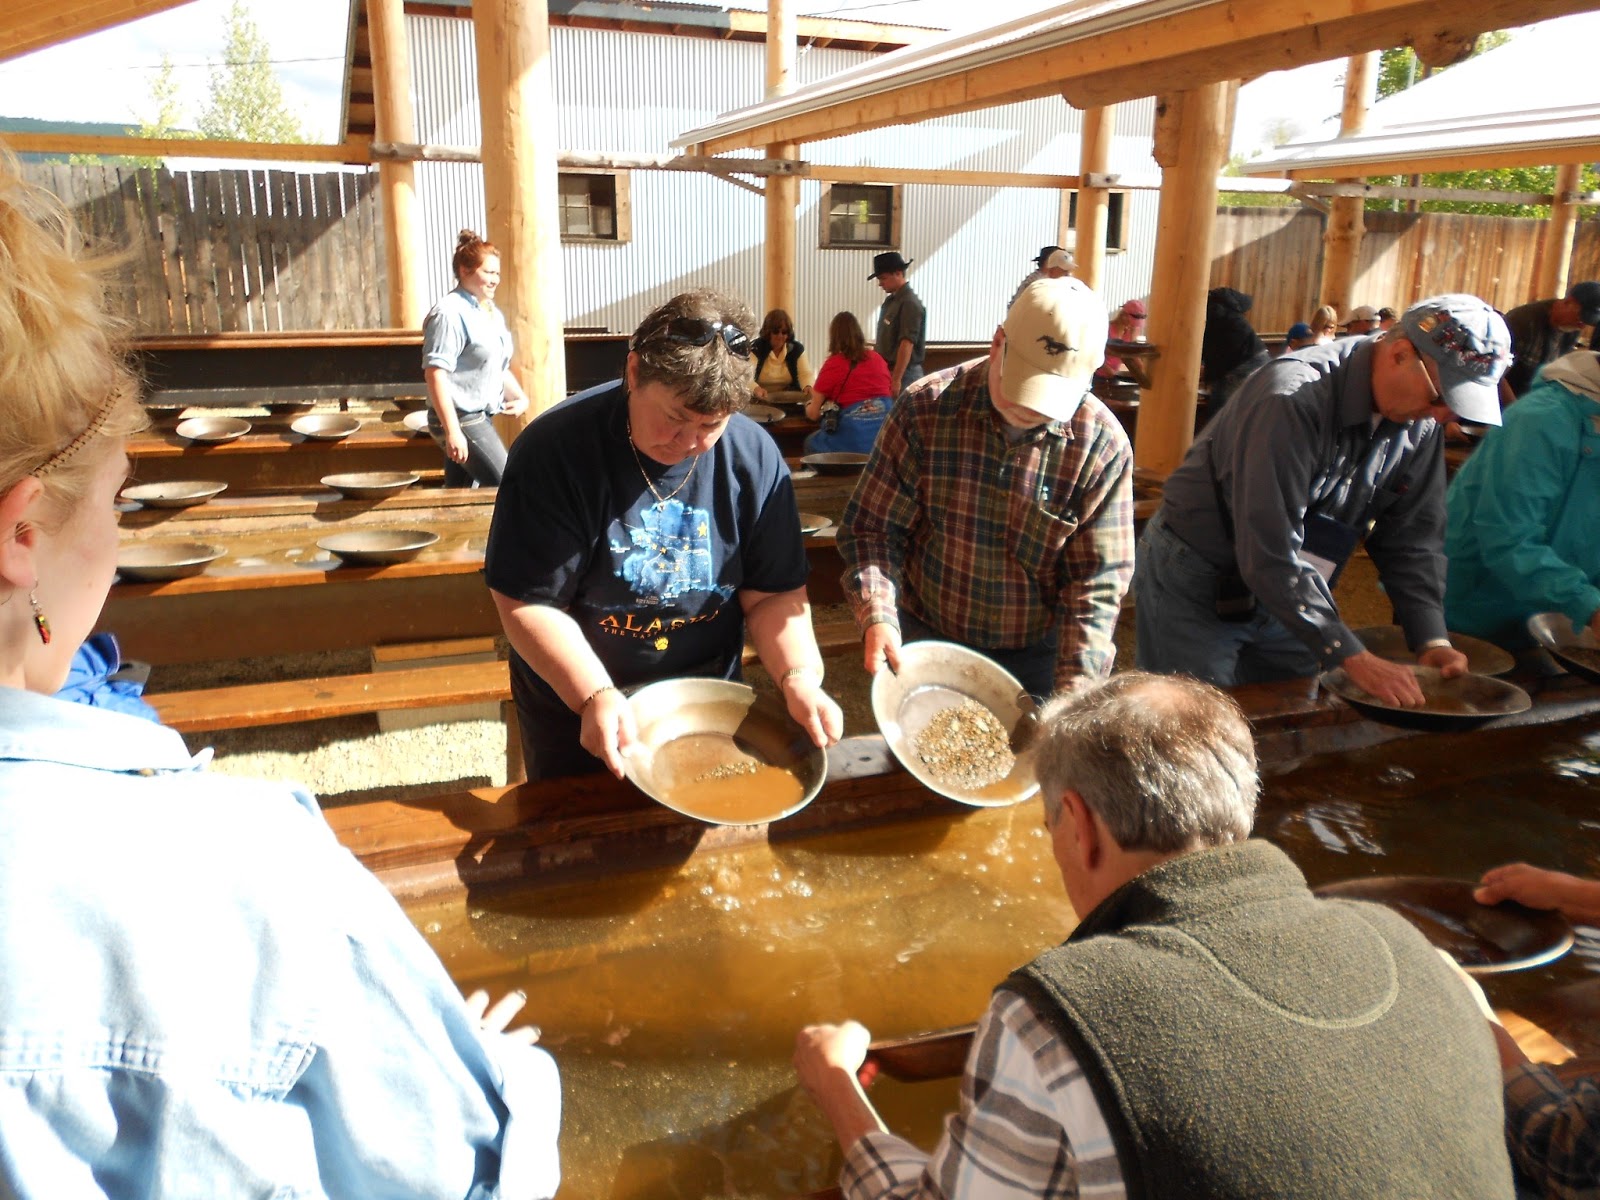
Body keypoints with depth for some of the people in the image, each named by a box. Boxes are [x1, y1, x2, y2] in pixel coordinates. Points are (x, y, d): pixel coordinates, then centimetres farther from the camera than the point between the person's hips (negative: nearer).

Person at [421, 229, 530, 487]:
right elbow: (435, 373, -20)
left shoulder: (493, 314, 16)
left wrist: (520, 397, 8)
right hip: (460, 419, -9)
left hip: (480, 418, 9)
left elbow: (499, 369, 27)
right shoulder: (450, 313, -13)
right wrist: (452, 431, -25)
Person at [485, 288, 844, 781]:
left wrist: (799, 677, -24)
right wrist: (595, 696, -34)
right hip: (574, 710, -2)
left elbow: (773, 594, -7)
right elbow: (528, 603, -22)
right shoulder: (555, 449, -21)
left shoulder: (755, 457, -11)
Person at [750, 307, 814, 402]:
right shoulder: (755, 349, -7)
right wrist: (756, 389, -44)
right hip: (759, 402, -1)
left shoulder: (797, 349, 5)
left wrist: (808, 387, -29)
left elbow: (805, 374, -4)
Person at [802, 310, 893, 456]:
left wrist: (808, 405, 28)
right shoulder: (877, 358, 13)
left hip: (854, 436, -5)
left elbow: (814, 414, 4)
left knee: (811, 442, 19)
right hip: (886, 428, 5)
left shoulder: (833, 364, 1)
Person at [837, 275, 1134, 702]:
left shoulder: (1103, 445, -14)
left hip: (1036, 656, 1)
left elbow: (1097, 583, -12)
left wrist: (1074, 690, -21)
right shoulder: (925, 410, -15)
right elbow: (872, 528, -11)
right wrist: (877, 617, -26)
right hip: (924, 641, 0)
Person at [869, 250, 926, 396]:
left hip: (903, 373, -9)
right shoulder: (890, 300, 12)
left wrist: (896, 379, -24)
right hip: (886, 370, 9)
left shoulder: (909, 303, -14)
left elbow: (907, 344, -21)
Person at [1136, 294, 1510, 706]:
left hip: (1293, 595, 7)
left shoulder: (1419, 423, -4)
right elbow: (1270, 555, -32)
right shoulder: (1293, 397, -28)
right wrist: (1353, 657, -31)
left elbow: (1411, 540, 3)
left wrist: (1432, 639, -10)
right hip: (1197, 587, -7)